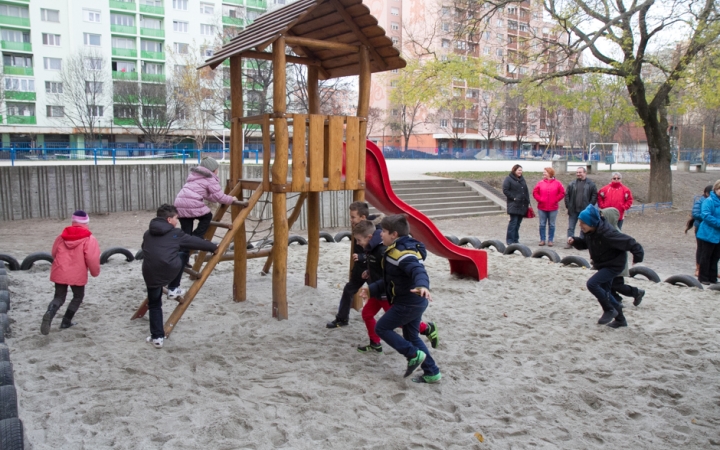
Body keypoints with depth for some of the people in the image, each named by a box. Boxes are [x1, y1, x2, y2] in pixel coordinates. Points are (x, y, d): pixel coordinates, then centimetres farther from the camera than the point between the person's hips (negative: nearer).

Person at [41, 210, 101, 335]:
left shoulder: (62, 236, 9)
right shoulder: (89, 239, -8)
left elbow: (54, 253, 18)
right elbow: (92, 258, -15)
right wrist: (95, 272, 2)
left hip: (59, 272, 4)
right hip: (77, 274, -4)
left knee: (59, 297, 14)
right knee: (78, 296, 19)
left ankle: (49, 313, -17)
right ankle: (66, 321, 18)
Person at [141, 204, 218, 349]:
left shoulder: (147, 234, 21)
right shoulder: (175, 234, 9)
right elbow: (195, 242, 16)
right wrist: (214, 247, 30)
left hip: (151, 274, 3)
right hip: (171, 271, -3)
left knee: (154, 305, 16)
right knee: (181, 256, 27)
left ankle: (157, 337, 15)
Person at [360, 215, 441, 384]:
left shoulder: (403, 252, -22)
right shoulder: (396, 250, 12)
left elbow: (418, 270, -40)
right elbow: (389, 279, 21)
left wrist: (422, 285, -59)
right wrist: (372, 289, 16)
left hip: (408, 303, -11)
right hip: (413, 303, 11)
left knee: (382, 328, 2)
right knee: (411, 336, 18)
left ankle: (414, 355, 1)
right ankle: (432, 373, 22)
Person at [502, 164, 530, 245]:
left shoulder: (522, 179, 19)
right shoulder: (508, 179, -3)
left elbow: (526, 191, 21)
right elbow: (505, 190, -10)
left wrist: (528, 202, 13)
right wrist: (513, 198, -13)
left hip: (523, 205, 7)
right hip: (514, 205, -7)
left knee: (518, 223, 9)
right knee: (513, 222, -11)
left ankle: (515, 239, 15)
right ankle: (510, 240, -7)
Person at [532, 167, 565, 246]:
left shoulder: (557, 183, 0)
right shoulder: (540, 183, 2)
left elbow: (562, 193, 1)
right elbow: (535, 192, 4)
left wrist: (555, 200, -6)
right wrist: (540, 199, -6)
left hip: (553, 208, -1)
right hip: (542, 208, 1)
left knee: (551, 225, 6)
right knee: (542, 225, 5)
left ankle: (550, 240, 13)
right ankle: (542, 240, 12)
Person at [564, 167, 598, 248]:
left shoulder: (591, 184, -1)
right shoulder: (572, 183, 5)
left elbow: (594, 195, -3)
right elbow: (567, 195, 6)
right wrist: (568, 206, 0)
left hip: (585, 210, -2)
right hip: (573, 210, 2)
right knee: (570, 227, 4)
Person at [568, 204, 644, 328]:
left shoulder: (606, 233, -31)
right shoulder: (590, 232, -6)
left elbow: (628, 242, -26)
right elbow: (585, 243, 10)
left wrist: (637, 256, -17)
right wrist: (574, 241, -8)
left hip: (614, 265, -9)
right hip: (603, 265, 9)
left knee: (592, 283, -21)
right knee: (605, 292, 16)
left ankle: (609, 310, -2)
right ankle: (620, 319, 33)